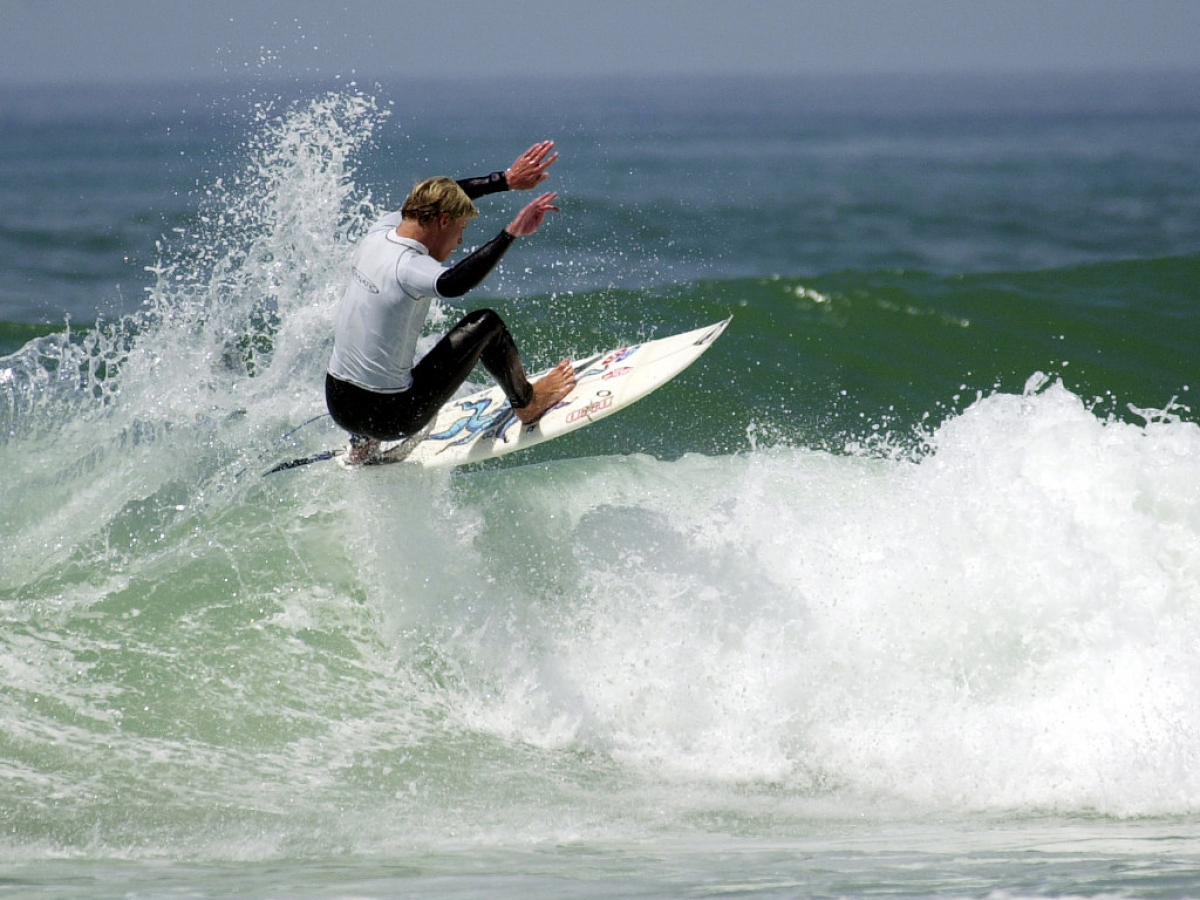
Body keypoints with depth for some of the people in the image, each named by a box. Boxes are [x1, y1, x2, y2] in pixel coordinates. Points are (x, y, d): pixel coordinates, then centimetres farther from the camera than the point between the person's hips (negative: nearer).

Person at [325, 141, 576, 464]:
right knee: (486, 325, 2)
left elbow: (439, 197, 15)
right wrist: (511, 234, -49)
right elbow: (453, 284, -48)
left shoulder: (380, 233, -1)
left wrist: (507, 179, 16)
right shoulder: (408, 268, -25)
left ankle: (361, 447, 50)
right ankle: (527, 403, 26)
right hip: (391, 418, -8)